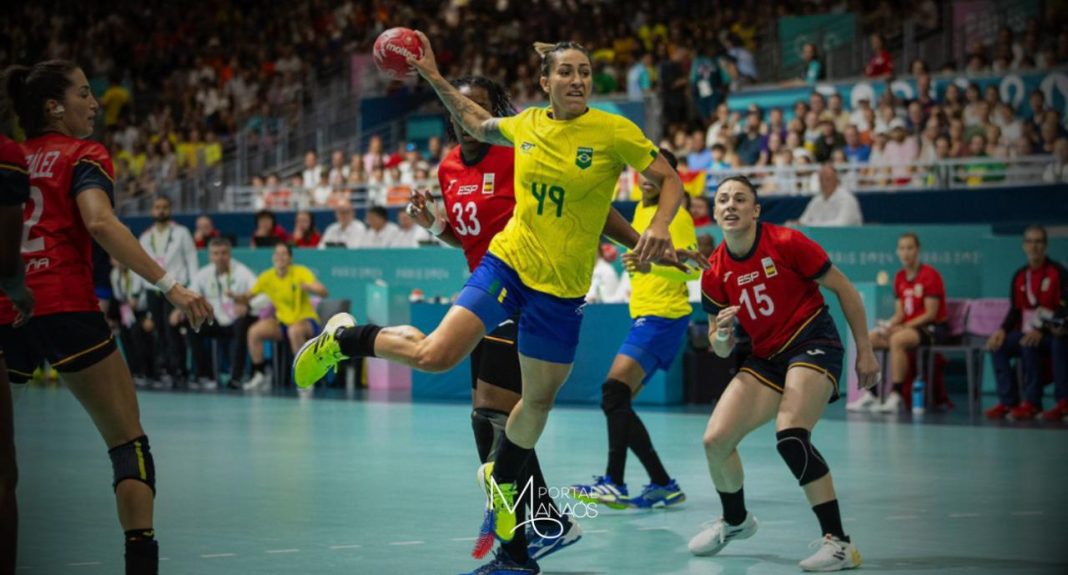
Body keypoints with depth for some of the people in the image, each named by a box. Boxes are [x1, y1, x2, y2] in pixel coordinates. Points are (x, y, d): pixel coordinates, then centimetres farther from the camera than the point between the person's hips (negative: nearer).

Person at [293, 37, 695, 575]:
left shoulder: (614, 131, -9)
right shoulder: (526, 125, 1)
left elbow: (670, 178, -1)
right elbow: (476, 124, 23)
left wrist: (658, 228, -18)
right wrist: (435, 78, 15)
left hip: (562, 287, 0)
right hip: (509, 262, 0)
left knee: (539, 399, 11)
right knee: (434, 355, -17)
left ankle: (500, 480, 37)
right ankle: (344, 338, 10)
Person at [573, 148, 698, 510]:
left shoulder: (675, 214, -10)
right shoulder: (642, 209, 16)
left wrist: (651, 265, -37)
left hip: (662, 317, -10)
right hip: (644, 315, 10)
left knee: (614, 391, -21)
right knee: (617, 401, 7)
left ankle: (615, 482, -27)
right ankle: (662, 485, 10)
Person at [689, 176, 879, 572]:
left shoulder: (785, 243, -14)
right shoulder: (714, 272, 0)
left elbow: (844, 289, -5)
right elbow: (721, 349, 7)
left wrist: (865, 351, -4)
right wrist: (722, 335, -17)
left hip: (813, 342, -6)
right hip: (766, 358, 6)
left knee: (789, 435, -29)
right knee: (715, 441, -3)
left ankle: (839, 543, -26)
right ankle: (735, 520, 28)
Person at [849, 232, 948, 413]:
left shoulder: (930, 275, -11)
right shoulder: (900, 277, 10)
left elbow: (930, 314, -15)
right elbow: (900, 313, 13)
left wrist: (903, 327, -19)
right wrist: (890, 325, -9)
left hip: (934, 328, -8)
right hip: (907, 326, 8)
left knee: (897, 340, -35)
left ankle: (895, 397, -34)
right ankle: (870, 395, -7)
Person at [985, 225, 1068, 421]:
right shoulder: (1019, 276, 11)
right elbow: (1016, 310, 13)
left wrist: (1041, 331, -26)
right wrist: (1003, 330, -7)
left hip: (1052, 334, -6)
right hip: (1025, 331, 6)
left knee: (1029, 345, -34)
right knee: (998, 345, -16)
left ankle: (1032, 402, -27)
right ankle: (1008, 401, -15)